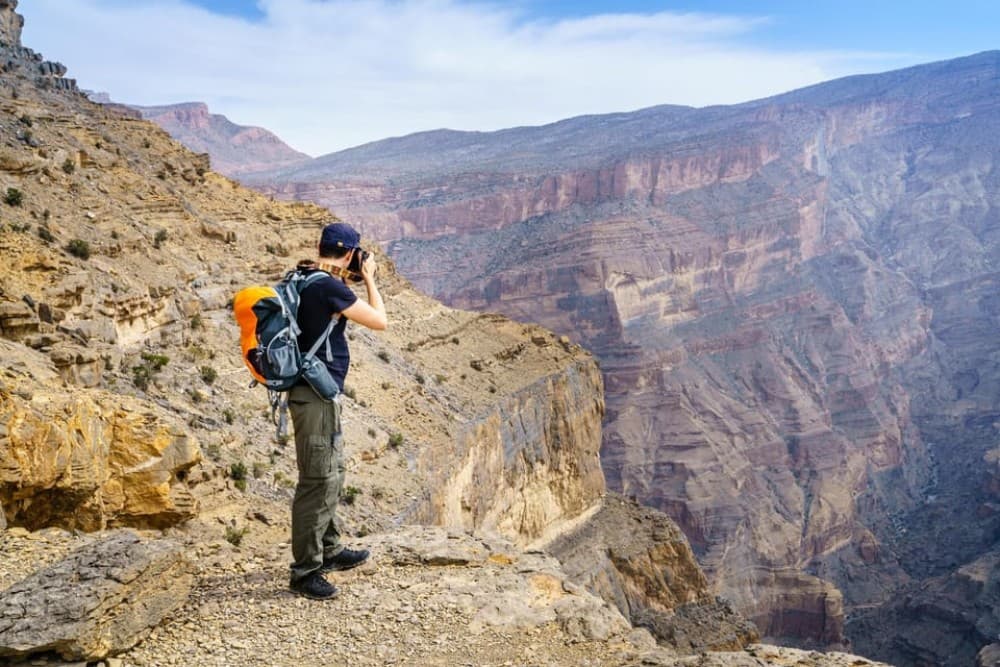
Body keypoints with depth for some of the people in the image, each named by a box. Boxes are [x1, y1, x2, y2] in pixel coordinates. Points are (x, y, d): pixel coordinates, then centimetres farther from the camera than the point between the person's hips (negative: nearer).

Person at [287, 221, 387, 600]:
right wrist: (369, 278, 0)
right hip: (317, 394, -10)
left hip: (318, 393, 10)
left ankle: (330, 551, 33)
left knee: (332, 474, 20)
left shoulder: (304, 280, 10)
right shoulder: (328, 286, -18)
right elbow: (380, 322, -11)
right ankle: (305, 571, 3)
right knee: (318, 480, -4)